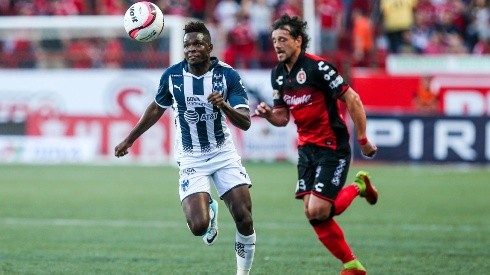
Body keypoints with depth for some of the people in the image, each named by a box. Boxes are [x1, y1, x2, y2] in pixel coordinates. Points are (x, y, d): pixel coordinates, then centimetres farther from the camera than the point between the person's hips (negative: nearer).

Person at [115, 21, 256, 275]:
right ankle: (210, 212, 21)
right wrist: (130, 139, 17)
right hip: (191, 159, 0)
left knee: (244, 220, -11)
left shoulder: (227, 75, -12)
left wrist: (224, 105, -36)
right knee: (198, 226, -18)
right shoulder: (172, 76, -8)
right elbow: (157, 108, 12)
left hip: (223, 153, 0)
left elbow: (245, 122, -17)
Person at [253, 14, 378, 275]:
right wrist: (268, 114, -7)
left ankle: (358, 187, 14)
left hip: (332, 148, -7)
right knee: (312, 215, 0)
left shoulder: (317, 67, -18)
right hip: (306, 148, 7)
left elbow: (353, 101, -15)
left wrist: (363, 140, -13)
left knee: (318, 211, -15)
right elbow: (283, 117, 15)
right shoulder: (278, 74, 6)